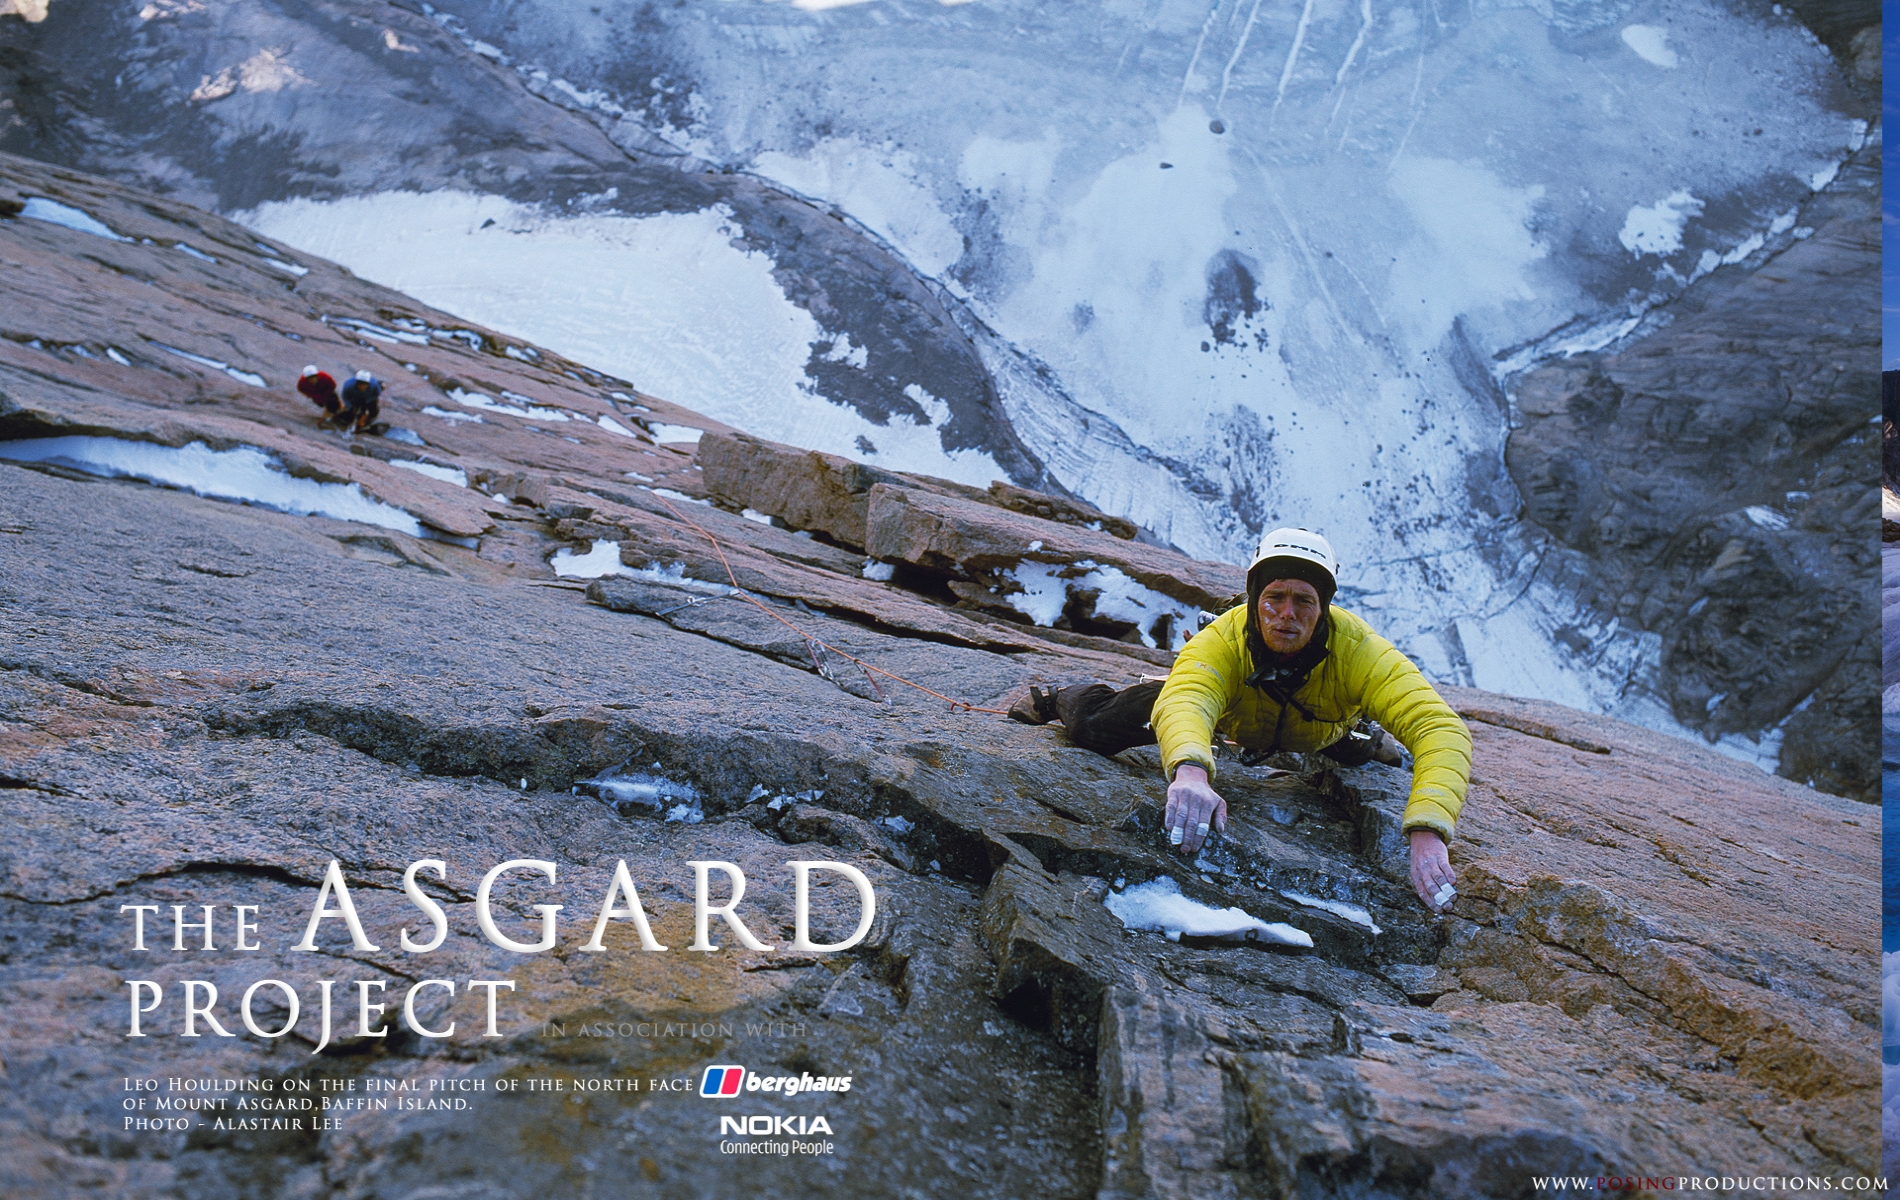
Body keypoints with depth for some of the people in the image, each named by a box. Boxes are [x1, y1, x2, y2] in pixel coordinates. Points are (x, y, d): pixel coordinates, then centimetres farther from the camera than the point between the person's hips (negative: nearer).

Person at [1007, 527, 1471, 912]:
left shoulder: (1359, 651, -42)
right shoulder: (1222, 642, -42)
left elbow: (1441, 729, -51)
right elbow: (1183, 705, -60)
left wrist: (1426, 832, -66)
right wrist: (1190, 771, -83)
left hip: (1314, 733, 1)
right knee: (1096, 729, -8)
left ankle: (1353, 737, 57)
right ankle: (1059, 698, 28)